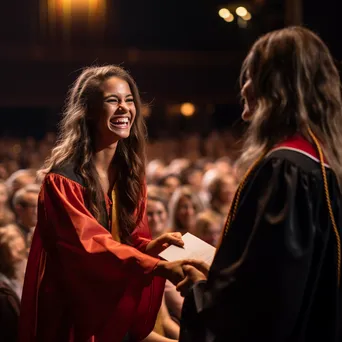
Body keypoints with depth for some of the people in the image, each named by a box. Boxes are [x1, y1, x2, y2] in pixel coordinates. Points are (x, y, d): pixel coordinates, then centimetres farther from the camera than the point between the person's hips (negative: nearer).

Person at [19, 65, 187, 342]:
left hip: (120, 313, 6)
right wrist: (162, 267, -37)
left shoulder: (131, 174, 6)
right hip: (71, 312, -6)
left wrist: (153, 246, -14)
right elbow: (90, 243, -28)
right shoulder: (62, 179, -17)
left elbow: (132, 239, 10)